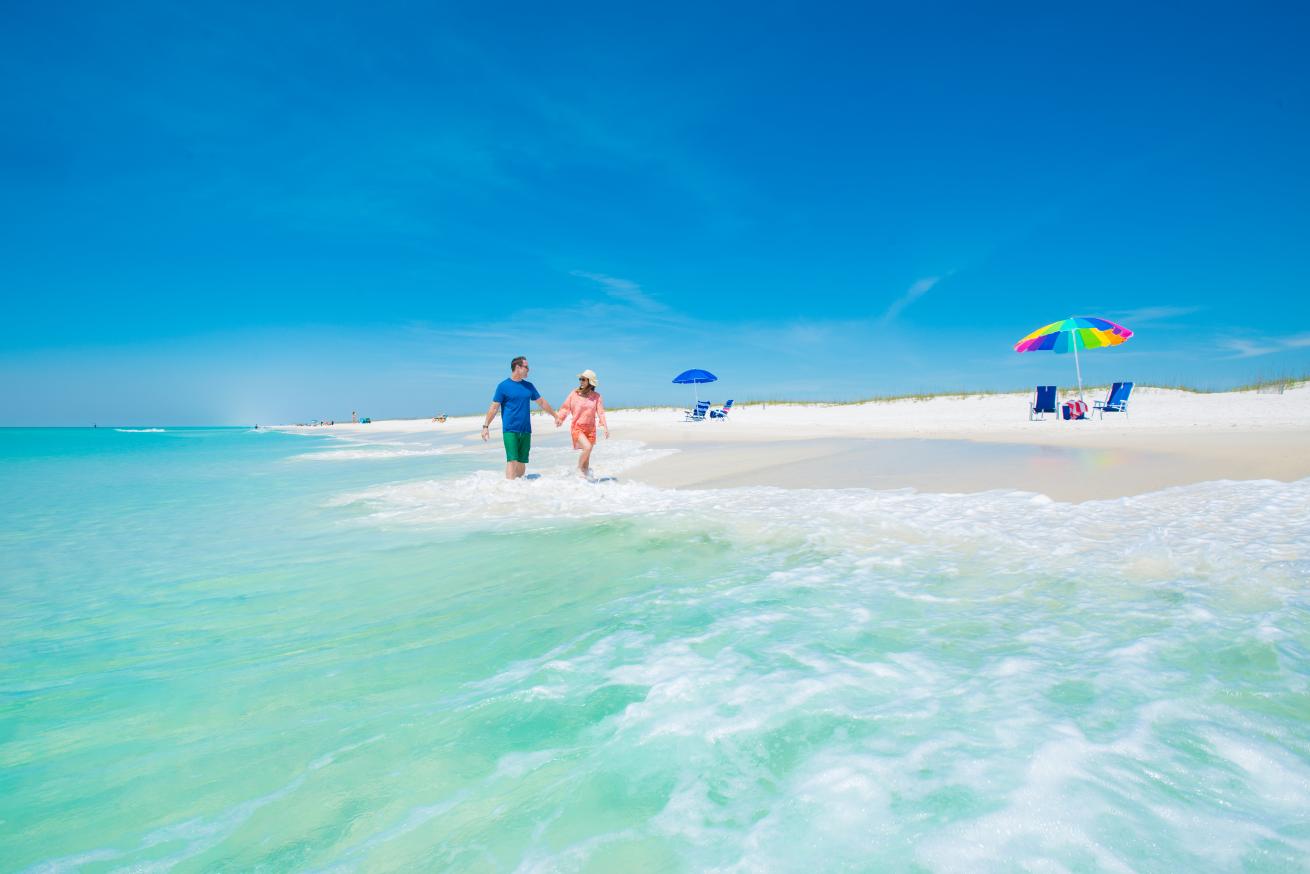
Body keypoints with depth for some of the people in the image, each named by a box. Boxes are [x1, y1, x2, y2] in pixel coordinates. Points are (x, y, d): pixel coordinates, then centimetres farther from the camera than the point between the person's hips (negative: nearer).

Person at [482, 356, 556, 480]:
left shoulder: (529, 386, 13)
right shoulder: (503, 386, -2)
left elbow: (541, 402, 23)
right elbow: (494, 407, -2)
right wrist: (486, 426, -8)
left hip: (526, 431, 5)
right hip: (510, 430, -5)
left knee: (522, 462, 8)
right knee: (512, 460, -14)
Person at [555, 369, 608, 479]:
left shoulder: (596, 396, -1)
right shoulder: (574, 393, -4)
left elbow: (600, 412, -2)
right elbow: (566, 407, 2)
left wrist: (605, 427, -10)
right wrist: (560, 418, -14)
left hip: (590, 428, 3)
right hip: (577, 427, -3)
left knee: (587, 454, 10)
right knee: (587, 447, -22)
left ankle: (586, 473, 29)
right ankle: (579, 467, 2)